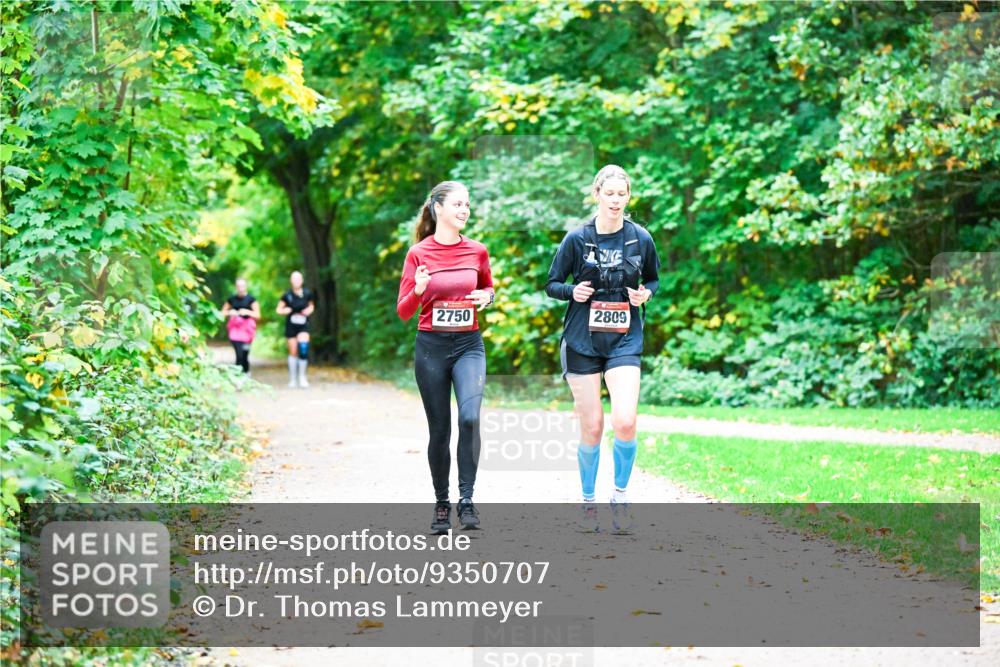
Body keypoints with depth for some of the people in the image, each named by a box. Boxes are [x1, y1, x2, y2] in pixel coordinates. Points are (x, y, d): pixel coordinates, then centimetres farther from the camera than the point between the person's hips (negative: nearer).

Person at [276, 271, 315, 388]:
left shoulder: (307, 294, -3)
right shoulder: (287, 296, -7)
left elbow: (311, 305, 14)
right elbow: (278, 309, 3)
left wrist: (309, 310, -7)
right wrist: (285, 311, -18)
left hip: (303, 326, 0)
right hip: (291, 326, 0)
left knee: (303, 349, -19)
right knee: (293, 352, 4)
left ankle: (302, 376, -4)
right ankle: (292, 379, 18)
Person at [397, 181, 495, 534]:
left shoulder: (477, 251, 4)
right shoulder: (418, 253, -3)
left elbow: (488, 288, 21)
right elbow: (403, 311, -1)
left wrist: (487, 297, -2)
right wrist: (419, 289, -21)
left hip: (469, 345, 1)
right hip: (431, 346, -1)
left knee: (470, 417, -21)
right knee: (439, 429, 5)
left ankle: (467, 498, -12)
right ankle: (441, 503, 21)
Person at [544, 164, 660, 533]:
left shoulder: (641, 238, 1)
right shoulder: (576, 238, -3)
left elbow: (653, 280, 16)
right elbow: (552, 285, 5)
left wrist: (645, 293, -6)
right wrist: (573, 291, -15)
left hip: (624, 341, 0)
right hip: (582, 341, 0)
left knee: (625, 421, -16)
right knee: (591, 428, 2)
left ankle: (620, 494, 4)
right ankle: (588, 501, 20)